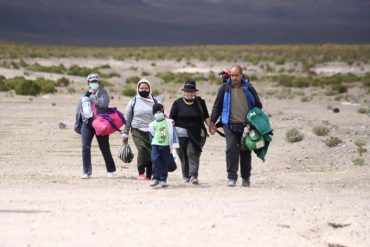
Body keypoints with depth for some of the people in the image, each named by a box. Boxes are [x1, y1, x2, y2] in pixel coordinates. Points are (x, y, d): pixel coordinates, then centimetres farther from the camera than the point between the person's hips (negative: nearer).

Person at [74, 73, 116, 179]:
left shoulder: (103, 92, 2)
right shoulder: (85, 95, 15)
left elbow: (103, 103, -17)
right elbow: (79, 109, 21)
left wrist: (92, 97, -10)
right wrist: (77, 123, 20)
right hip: (87, 123, 4)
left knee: (105, 148, 2)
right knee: (85, 147, -7)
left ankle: (110, 170, 18)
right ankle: (86, 171, 0)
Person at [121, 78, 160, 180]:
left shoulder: (155, 101, 8)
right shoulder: (133, 102, 8)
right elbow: (127, 119, 13)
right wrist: (125, 133, 10)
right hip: (138, 131, -1)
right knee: (142, 150, -20)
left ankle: (149, 175, 10)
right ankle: (141, 172, -10)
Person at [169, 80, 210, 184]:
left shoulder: (200, 102, 7)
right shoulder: (178, 103, 6)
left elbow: (206, 117, 12)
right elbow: (172, 119, 5)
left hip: (196, 134, -1)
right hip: (181, 134, 1)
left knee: (193, 154, -12)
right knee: (183, 155, 5)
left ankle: (194, 176, -18)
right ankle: (185, 176, 16)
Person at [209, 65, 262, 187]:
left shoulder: (249, 88, 3)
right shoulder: (224, 88, 2)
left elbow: (258, 106, 12)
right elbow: (217, 106, 9)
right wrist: (212, 122, 5)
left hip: (246, 126, 1)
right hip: (230, 125, -1)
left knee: (246, 152, 7)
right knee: (231, 150, -14)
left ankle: (246, 178, 19)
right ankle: (232, 177, -11)